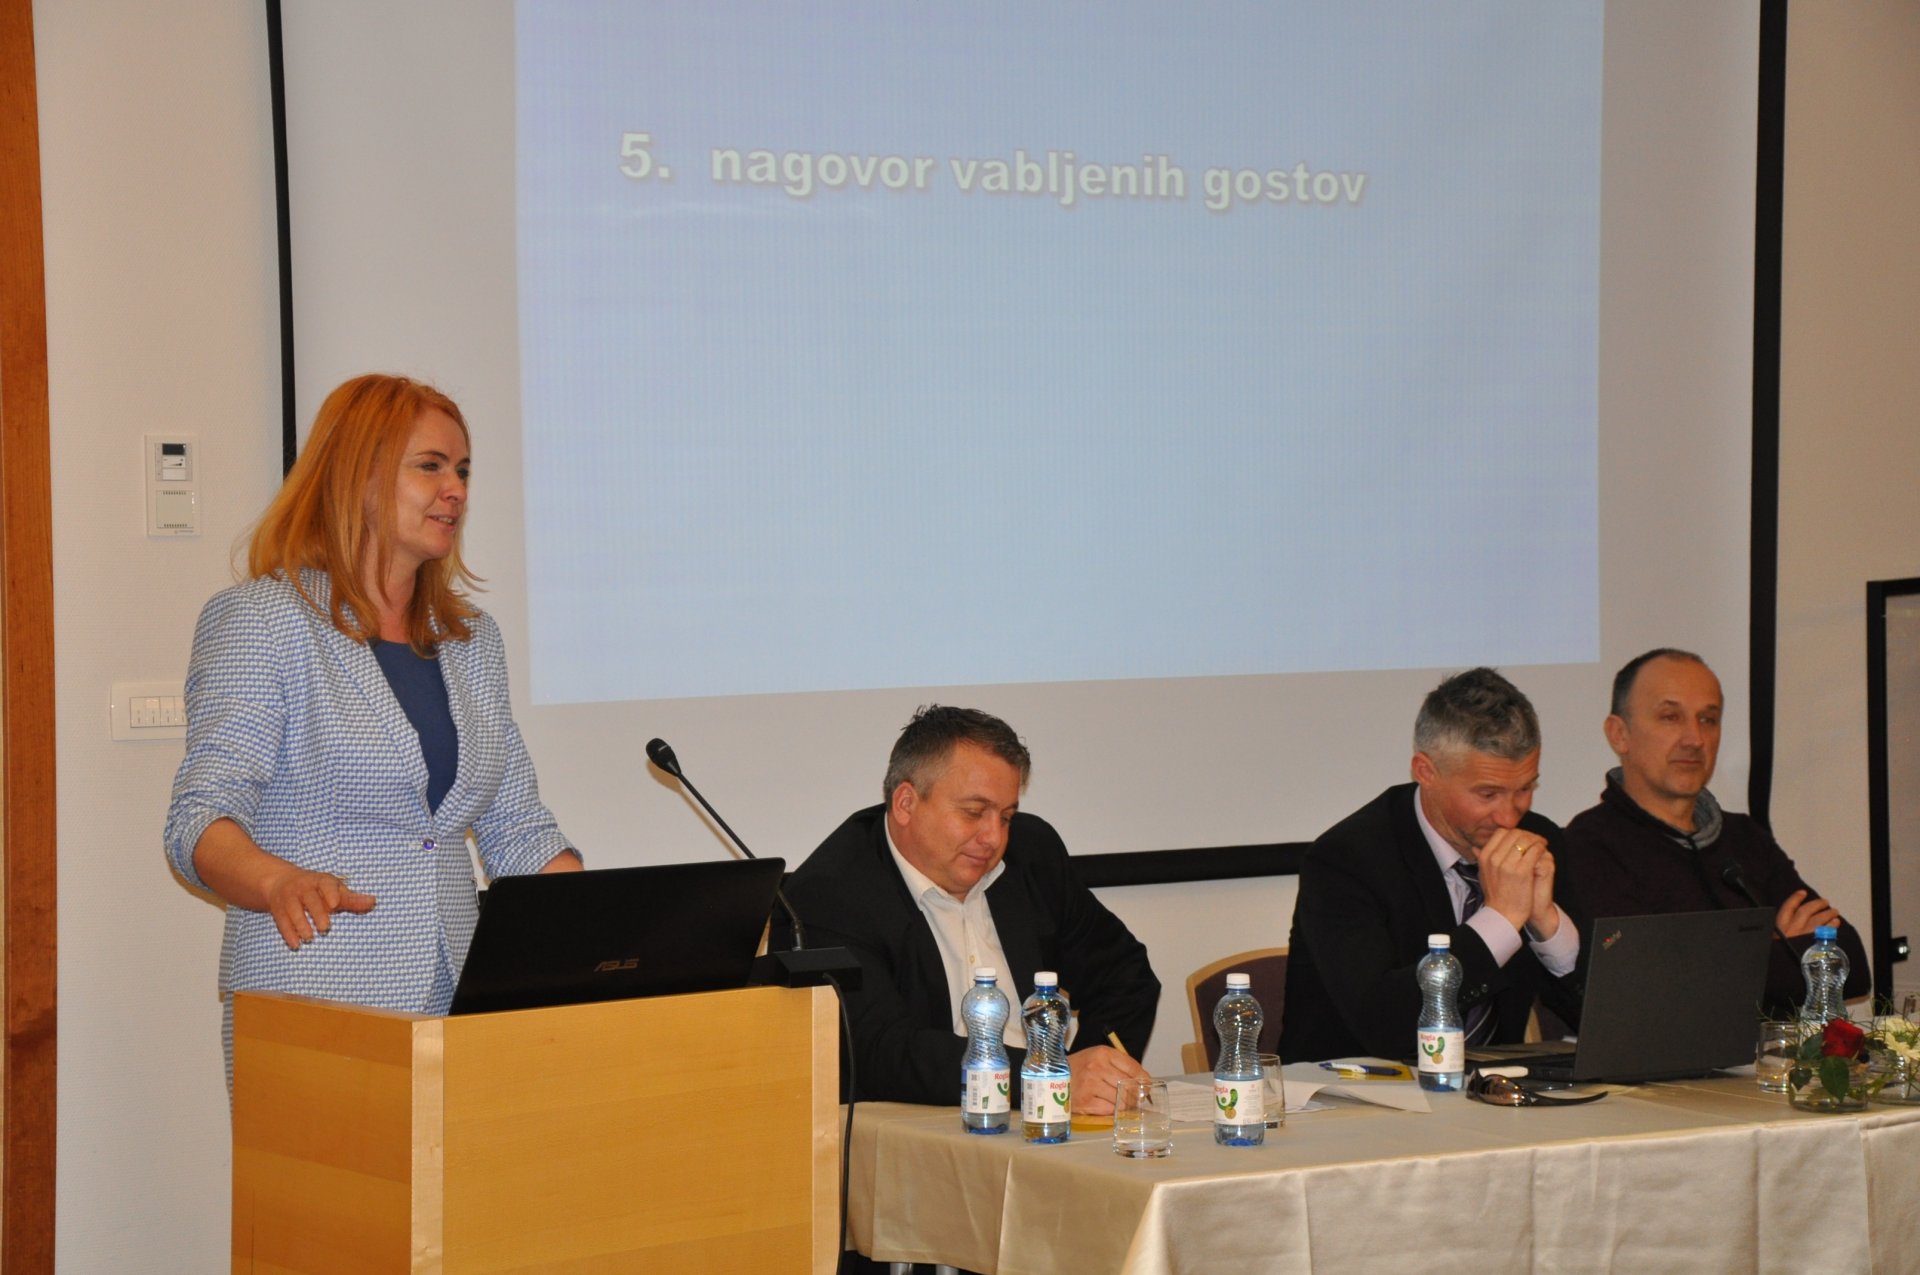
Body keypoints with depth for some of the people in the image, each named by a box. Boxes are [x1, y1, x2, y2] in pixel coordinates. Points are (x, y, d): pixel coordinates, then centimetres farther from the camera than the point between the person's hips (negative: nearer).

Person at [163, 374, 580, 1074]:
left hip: (455, 1010, 5)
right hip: (314, 1011, -5)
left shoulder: (473, 641, 16)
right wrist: (283, 881, -33)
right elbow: (202, 818, -11)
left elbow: (518, 828, 17)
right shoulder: (261, 619, -3)